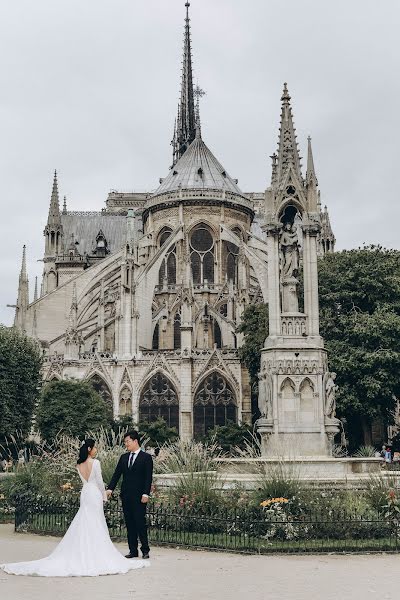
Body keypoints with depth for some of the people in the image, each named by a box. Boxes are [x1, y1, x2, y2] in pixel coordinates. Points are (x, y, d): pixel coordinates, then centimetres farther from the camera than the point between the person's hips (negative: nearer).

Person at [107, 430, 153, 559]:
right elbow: (117, 474, 10)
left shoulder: (146, 457, -3)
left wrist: (146, 494, -15)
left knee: (140, 522, -5)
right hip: (126, 495, 6)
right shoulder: (124, 457, 13)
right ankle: (133, 550, 13)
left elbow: (148, 477, -7)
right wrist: (110, 489, -3)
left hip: (139, 496, -5)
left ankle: (145, 549, 5)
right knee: (129, 523, 8)